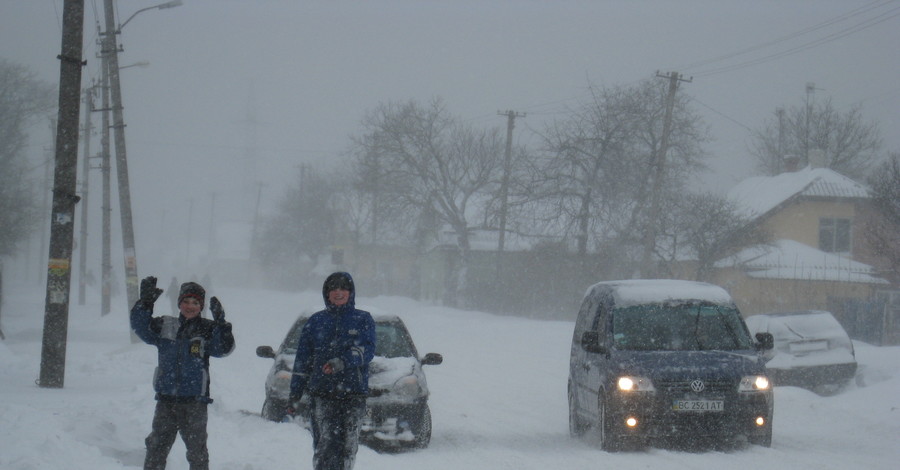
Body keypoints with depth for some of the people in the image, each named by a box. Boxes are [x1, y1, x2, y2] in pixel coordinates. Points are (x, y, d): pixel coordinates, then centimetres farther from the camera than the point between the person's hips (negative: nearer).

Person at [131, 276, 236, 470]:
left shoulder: (206, 330, 0)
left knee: (197, 450, 5)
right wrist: (145, 303, -11)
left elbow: (223, 349, -12)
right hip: (166, 399, 3)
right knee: (157, 447, 8)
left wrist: (220, 323, -26)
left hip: (195, 401, -3)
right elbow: (142, 328, 1)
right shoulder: (164, 326, 9)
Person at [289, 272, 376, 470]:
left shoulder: (363, 320, 10)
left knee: (348, 446, -1)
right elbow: (302, 360, 14)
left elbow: (367, 350, -5)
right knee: (325, 445, -13)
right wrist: (295, 393, 8)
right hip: (322, 393, 0)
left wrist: (343, 362, -23)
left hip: (354, 393, 0)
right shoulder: (316, 321, 14)